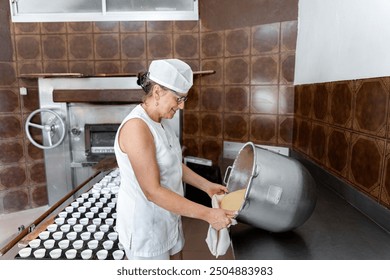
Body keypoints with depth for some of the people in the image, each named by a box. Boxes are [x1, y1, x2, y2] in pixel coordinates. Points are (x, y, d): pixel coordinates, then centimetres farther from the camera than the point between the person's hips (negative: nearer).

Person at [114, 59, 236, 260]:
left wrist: (206, 186, 6)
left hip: (167, 217, 8)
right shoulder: (136, 127, -27)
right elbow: (153, 191, -29)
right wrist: (208, 214, -27)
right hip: (144, 226, -8)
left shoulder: (161, 121, 2)